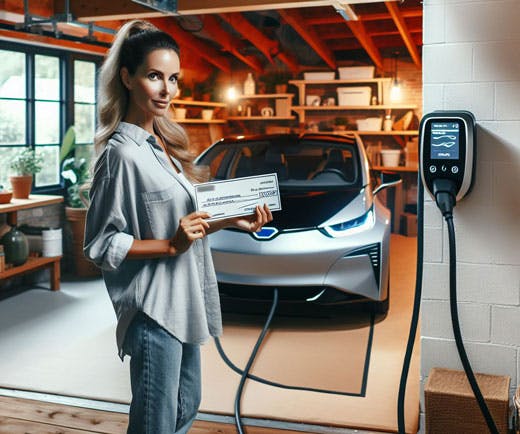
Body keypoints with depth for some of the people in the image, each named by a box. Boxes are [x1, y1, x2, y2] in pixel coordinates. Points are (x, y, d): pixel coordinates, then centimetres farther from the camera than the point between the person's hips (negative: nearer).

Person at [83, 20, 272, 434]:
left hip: (186, 298, 9)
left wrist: (232, 221, 4)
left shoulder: (165, 142, 10)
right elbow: (100, 245, -16)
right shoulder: (122, 153, -17)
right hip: (153, 308, -9)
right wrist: (171, 246, -22)